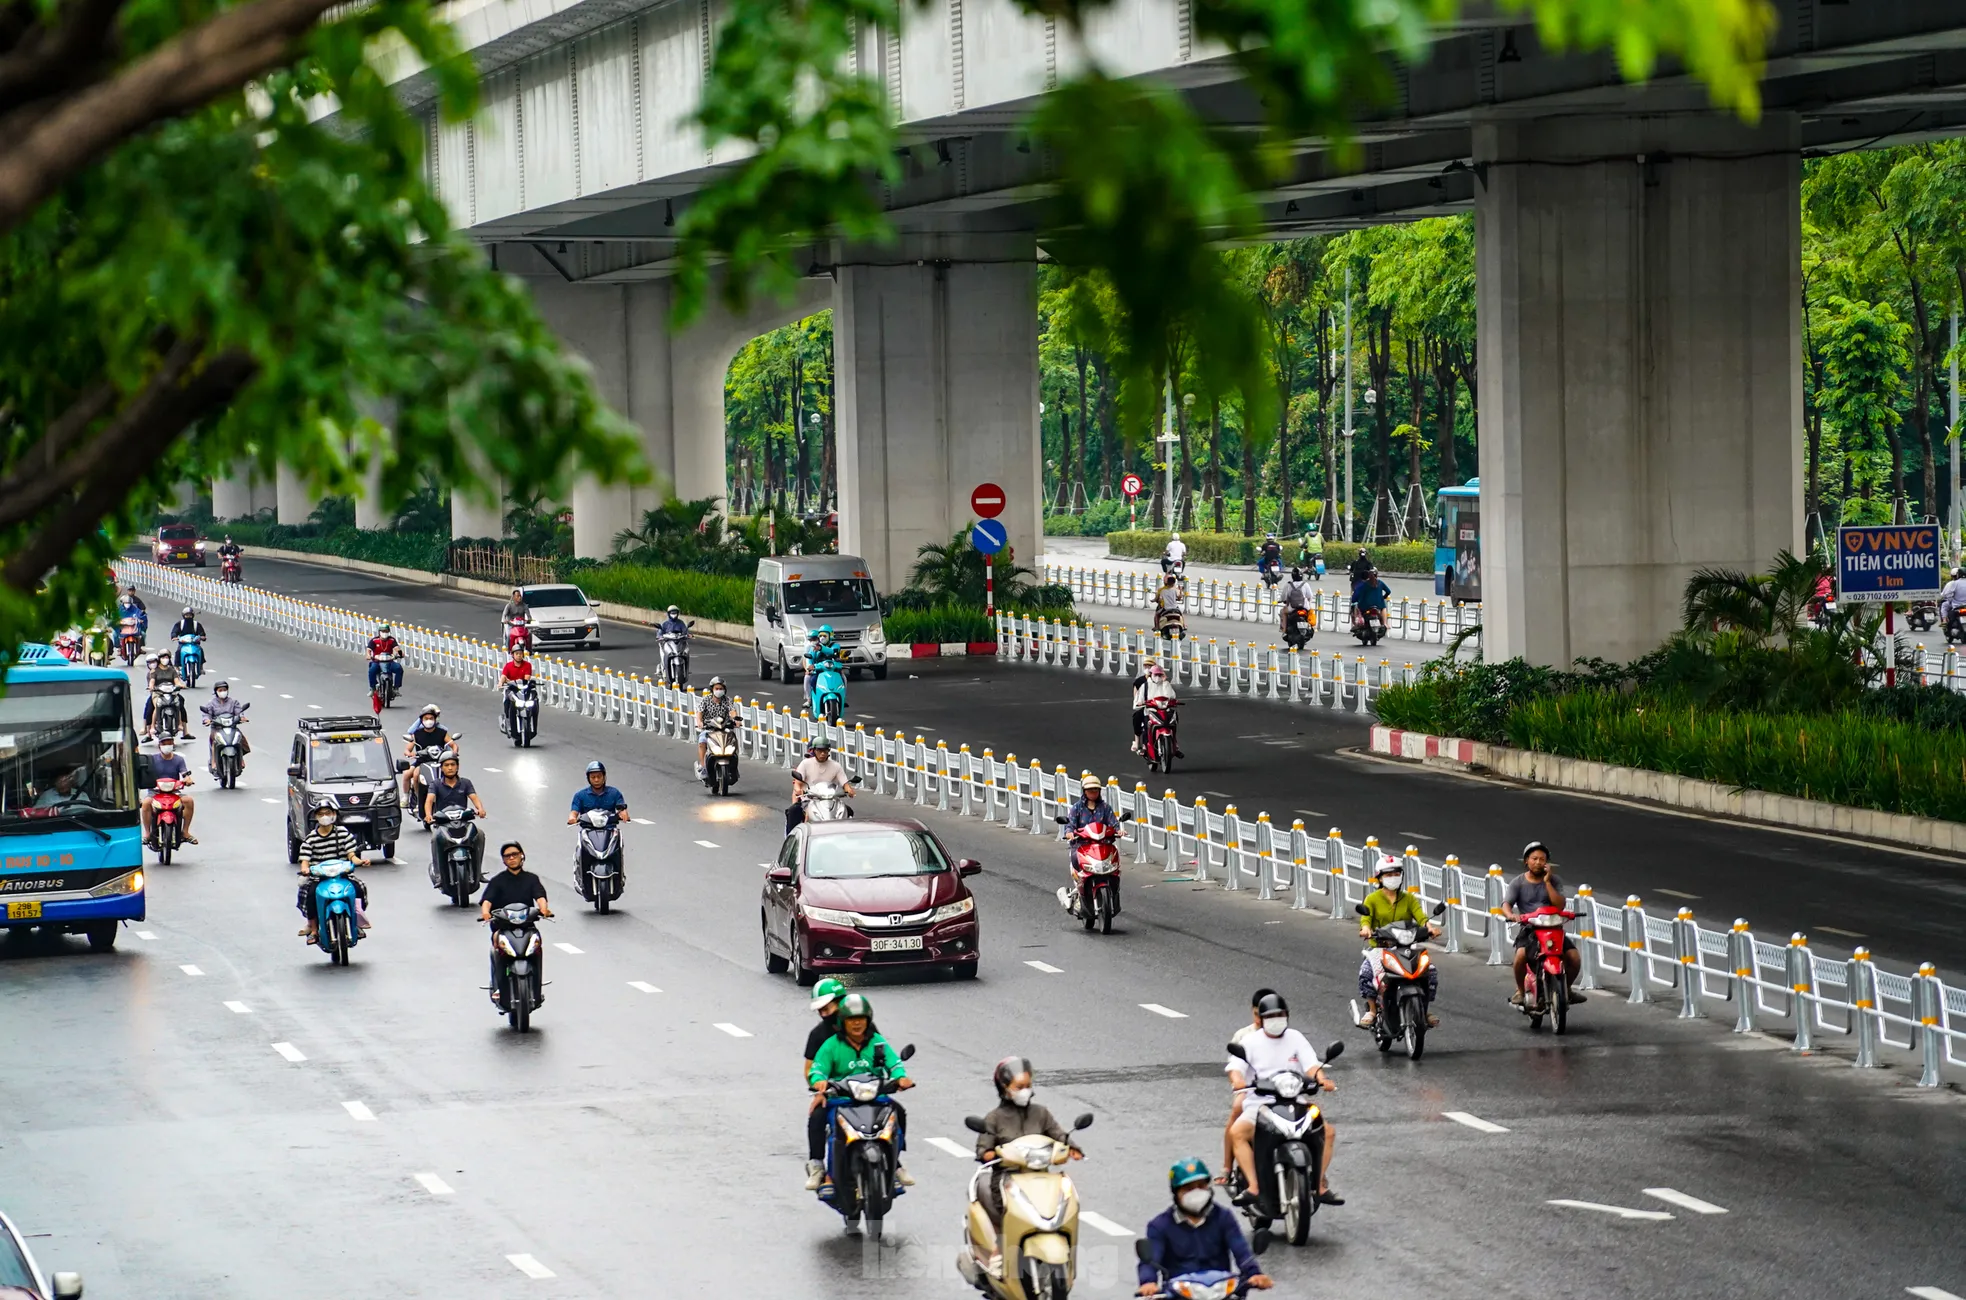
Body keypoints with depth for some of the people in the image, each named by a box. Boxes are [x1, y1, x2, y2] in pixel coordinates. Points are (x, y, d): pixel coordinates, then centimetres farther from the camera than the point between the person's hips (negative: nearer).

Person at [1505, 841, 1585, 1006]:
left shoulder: (1553, 881, 7)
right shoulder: (1518, 883, 4)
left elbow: (1560, 905, -6)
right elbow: (1506, 904, -9)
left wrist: (1547, 882, -11)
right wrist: (1511, 915, -33)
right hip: (1528, 928, -2)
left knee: (1574, 957, -17)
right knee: (1521, 955, -33)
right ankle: (1520, 991, -8)